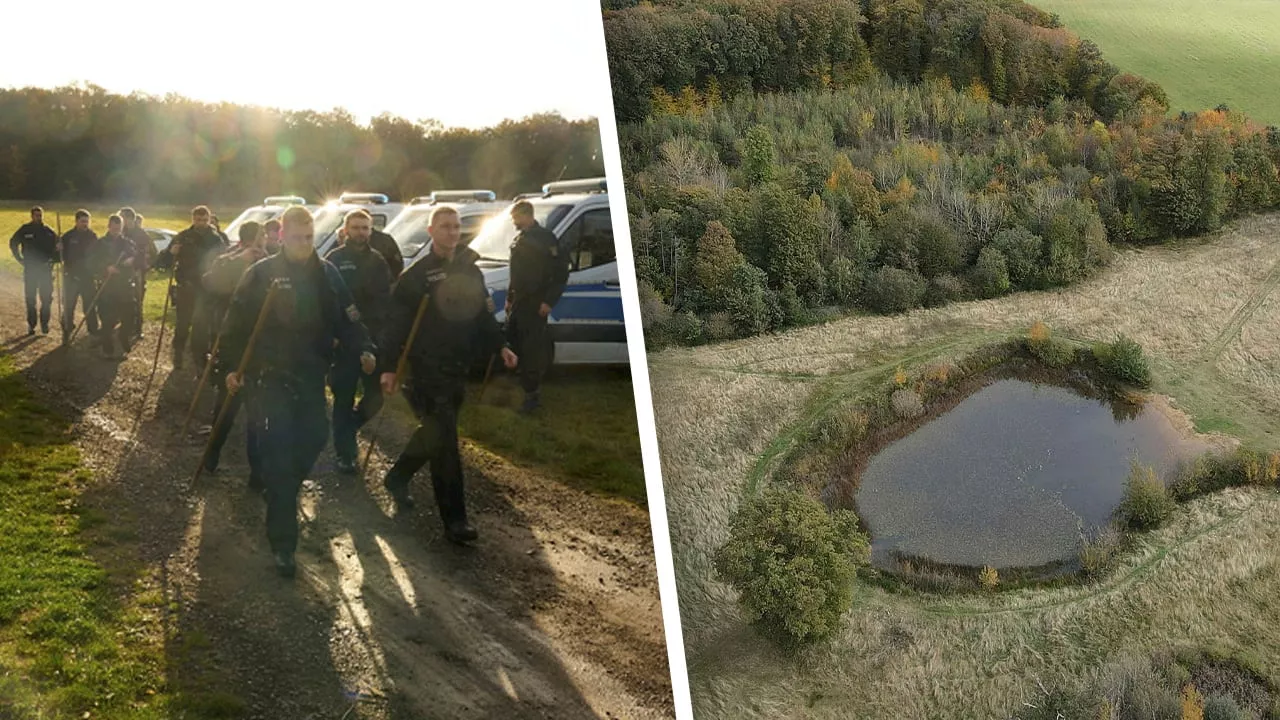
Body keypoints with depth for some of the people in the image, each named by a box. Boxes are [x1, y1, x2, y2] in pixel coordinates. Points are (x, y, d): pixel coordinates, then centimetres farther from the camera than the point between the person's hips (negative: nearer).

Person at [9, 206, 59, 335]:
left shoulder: (49, 231, -1)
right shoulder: (25, 230, -3)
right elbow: (13, 243, 9)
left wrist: (54, 259, -4)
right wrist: (21, 259, 4)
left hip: (46, 269, 0)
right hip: (30, 270, 0)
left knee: (47, 298, 0)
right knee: (30, 299, 4)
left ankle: (44, 323, 11)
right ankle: (31, 324, 10)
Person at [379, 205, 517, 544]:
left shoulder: (471, 272, 13)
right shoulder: (416, 275, -7)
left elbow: (483, 315, 18)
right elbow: (397, 323, -9)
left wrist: (499, 345, 6)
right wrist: (389, 367, -14)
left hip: (458, 369, 7)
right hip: (428, 370, -7)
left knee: (434, 433, 18)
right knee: (444, 442, -8)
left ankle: (397, 478, 41)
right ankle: (454, 519, -3)